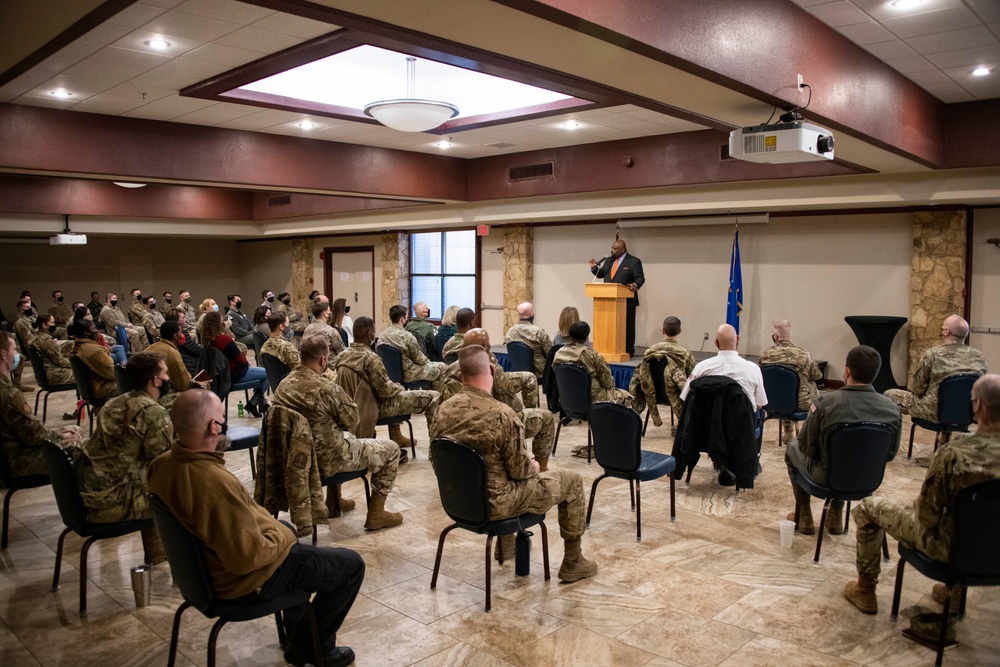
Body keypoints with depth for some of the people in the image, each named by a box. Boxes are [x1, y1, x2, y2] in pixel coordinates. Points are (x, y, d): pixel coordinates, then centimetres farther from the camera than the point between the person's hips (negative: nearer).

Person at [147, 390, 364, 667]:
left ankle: (295, 633, 43)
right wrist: (281, 538, -12)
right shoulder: (216, 483, -38)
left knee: (288, 530, 35)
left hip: (207, 562, 9)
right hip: (250, 580, -9)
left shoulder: (162, 464, -9)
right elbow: (248, 557, -32)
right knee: (351, 565, 5)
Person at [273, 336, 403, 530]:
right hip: (326, 460, -8)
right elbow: (351, 419, -11)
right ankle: (375, 515, 12)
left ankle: (333, 502, 42)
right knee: (390, 449, 7)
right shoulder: (326, 388, -26)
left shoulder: (283, 385, -3)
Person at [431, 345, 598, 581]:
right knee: (572, 481, 10)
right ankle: (573, 562, 22)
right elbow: (520, 470, -19)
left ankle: (506, 545, 47)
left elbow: (436, 460, 4)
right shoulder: (501, 414, -26)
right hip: (494, 504, -7)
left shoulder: (445, 409, -8)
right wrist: (533, 467, 6)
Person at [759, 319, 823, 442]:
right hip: (800, 403, -2)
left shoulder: (765, 355, -15)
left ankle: (788, 432, 44)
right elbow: (817, 375, -3)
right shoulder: (803, 355, -20)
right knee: (812, 385, 29)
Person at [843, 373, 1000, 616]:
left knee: (868, 507, 13)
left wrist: (916, 505, 1)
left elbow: (927, 516, -21)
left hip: (949, 547, -5)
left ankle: (865, 591, 26)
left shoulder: (953, 455, -31)